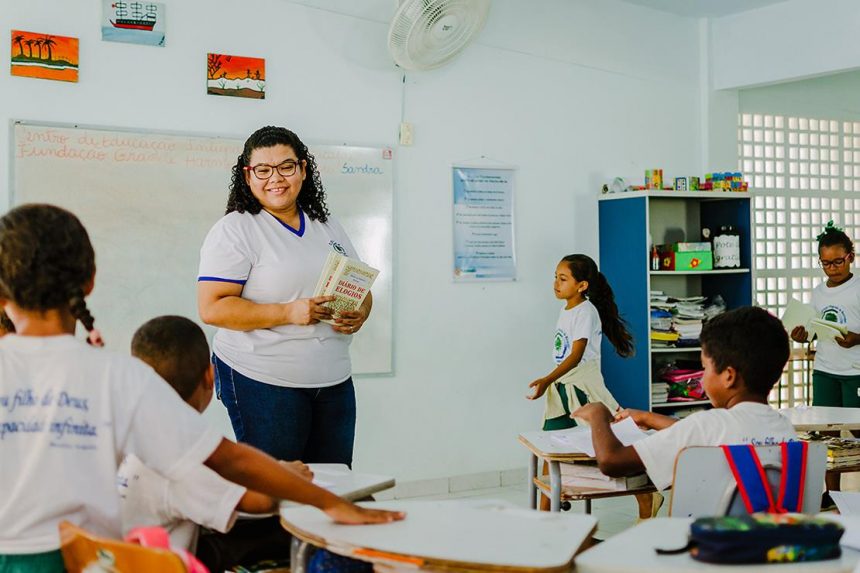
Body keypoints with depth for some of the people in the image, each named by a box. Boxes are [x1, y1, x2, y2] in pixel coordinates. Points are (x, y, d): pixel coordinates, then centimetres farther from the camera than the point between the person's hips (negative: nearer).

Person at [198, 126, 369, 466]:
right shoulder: (235, 230, -5)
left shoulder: (328, 227, 15)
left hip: (334, 382, 6)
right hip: (262, 382, -6)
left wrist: (359, 313, -2)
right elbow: (212, 308, -14)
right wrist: (288, 313, -22)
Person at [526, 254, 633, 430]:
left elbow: (576, 356, -24)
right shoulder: (565, 310, 10)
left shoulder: (586, 312, -16)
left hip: (582, 389, -8)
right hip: (561, 387, 8)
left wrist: (547, 381, -32)